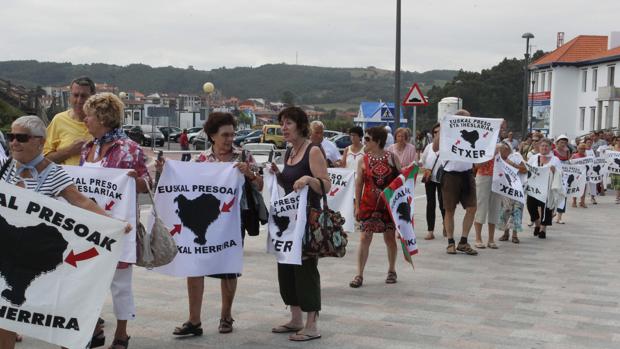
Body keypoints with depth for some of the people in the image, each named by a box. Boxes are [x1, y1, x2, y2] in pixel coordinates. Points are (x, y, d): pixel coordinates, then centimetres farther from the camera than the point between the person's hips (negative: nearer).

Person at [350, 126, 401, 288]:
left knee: (390, 237, 9)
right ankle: (359, 275, 0)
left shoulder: (392, 158, -1)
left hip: (389, 204, 0)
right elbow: (359, 183, 4)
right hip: (369, 205, 0)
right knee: (364, 238, -4)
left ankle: (391, 270, 27)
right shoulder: (364, 160, 1)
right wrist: (357, 206, 2)